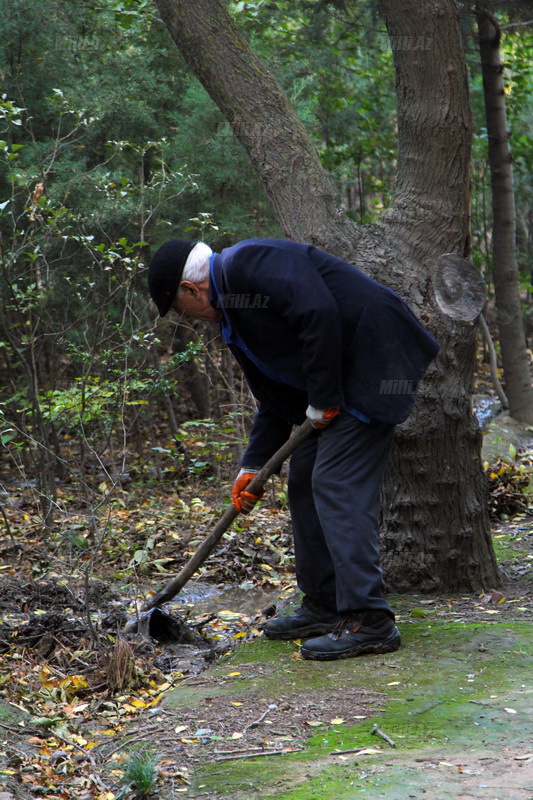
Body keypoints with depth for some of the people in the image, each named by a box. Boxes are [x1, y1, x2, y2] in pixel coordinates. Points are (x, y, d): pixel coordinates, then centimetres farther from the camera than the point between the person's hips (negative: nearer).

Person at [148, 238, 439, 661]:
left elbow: (319, 313, -28)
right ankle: (324, 606, 22)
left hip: (372, 366, -11)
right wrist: (253, 465, 17)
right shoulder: (233, 313, 16)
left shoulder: (249, 263, -15)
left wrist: (323, 398, -20)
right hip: (332, 384, 11)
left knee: (338, 486, -13)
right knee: (305, 482, 13)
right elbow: (275, 397, 21)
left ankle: (369, 621, -10)